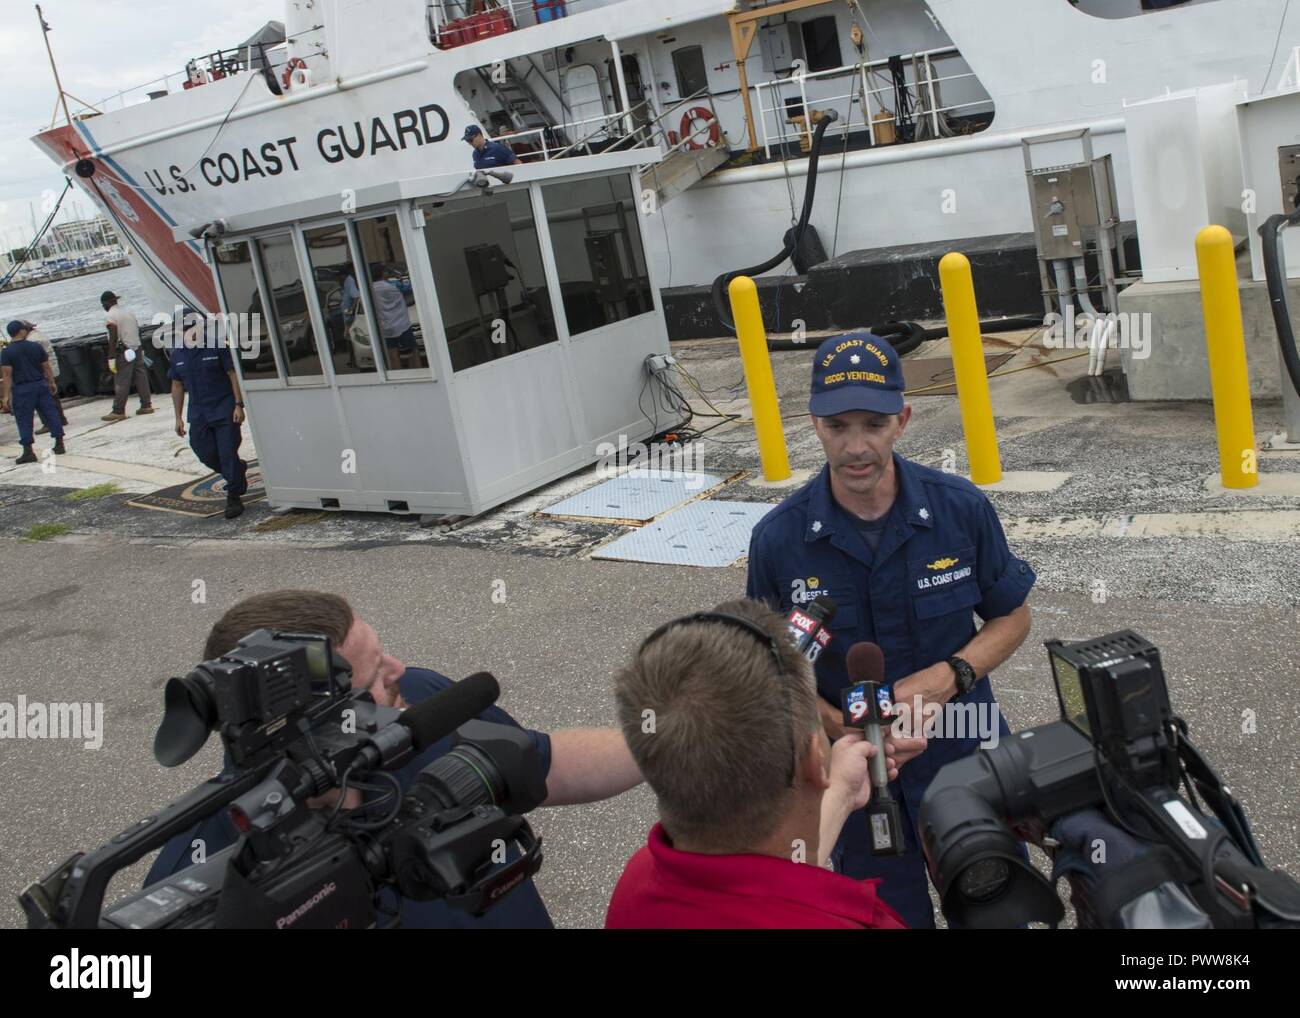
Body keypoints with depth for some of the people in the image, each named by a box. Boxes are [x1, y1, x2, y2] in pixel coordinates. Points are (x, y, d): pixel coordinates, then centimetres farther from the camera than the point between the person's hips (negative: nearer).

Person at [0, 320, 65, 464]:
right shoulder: (36, 347, 0)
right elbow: (46, 367, 5)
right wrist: (52, 383, 16)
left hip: (21, 389, -3)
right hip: (40, 385, 3)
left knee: (24, 420, 3)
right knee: (50, 414, 10)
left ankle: (28, 451, 1)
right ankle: (59, 444, 13)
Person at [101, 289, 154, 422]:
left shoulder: (111, 316, -11)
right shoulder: (128, 312, 14)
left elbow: (113, 338, -17)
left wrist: (111, 358, -16)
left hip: (124, 352, -8)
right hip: (137, 349, 8)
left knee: (121, 383, -5)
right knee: (141, 378, 9)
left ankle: (118, 411, -3)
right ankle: (146, 405, 11)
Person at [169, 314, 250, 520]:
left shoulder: (217, 345, -7)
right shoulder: (177, 353, 7)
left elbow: (233, 374, -7)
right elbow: (177, 386, 12)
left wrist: (239, 405, -14)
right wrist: (178, 417, 10)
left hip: (225, 410, -5)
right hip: (198, 414, 5)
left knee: (228, 455, -6)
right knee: (206, 454, 5)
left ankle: (234, 497, 3)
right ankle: (239, 470, 33)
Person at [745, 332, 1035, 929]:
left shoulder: (960, 508, -14)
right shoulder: (779, 539, -16)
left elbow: (1012, 616, 0)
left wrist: (950, 676, -18)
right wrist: (835, 726, -21)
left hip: (967, 765, 1)